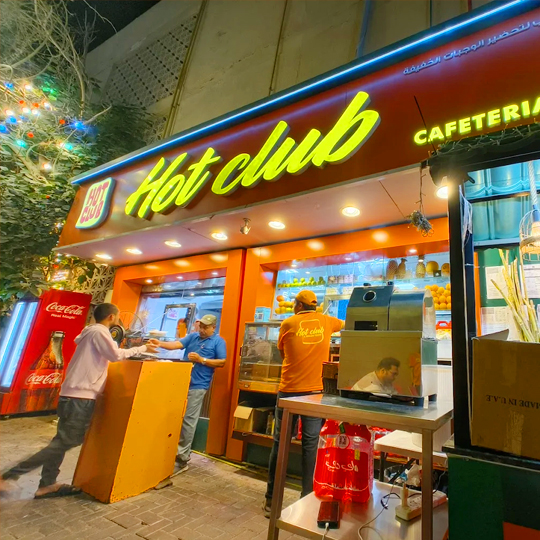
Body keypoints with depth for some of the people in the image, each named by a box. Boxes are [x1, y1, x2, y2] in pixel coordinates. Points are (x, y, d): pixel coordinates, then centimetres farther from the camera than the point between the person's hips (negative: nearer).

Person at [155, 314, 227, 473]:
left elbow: (222, 362, -6)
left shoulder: (218, 341, -2)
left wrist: (202, 360, -15)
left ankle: (182, 457, 9)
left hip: (198, 385, -5)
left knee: (188, 421, -2)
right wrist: (161, 343, -19)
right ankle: (175, 449, 30)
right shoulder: (192, 336, 11)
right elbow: (177, 344, -1)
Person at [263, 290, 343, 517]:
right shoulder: (326, 321, 5)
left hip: (289, 391, -1)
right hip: (316, 391, 1)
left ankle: (271, 499, 20)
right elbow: (344, 324, 27)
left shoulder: (288, 323, 0)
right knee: (310, 444, 9)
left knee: (280, 443, 9)